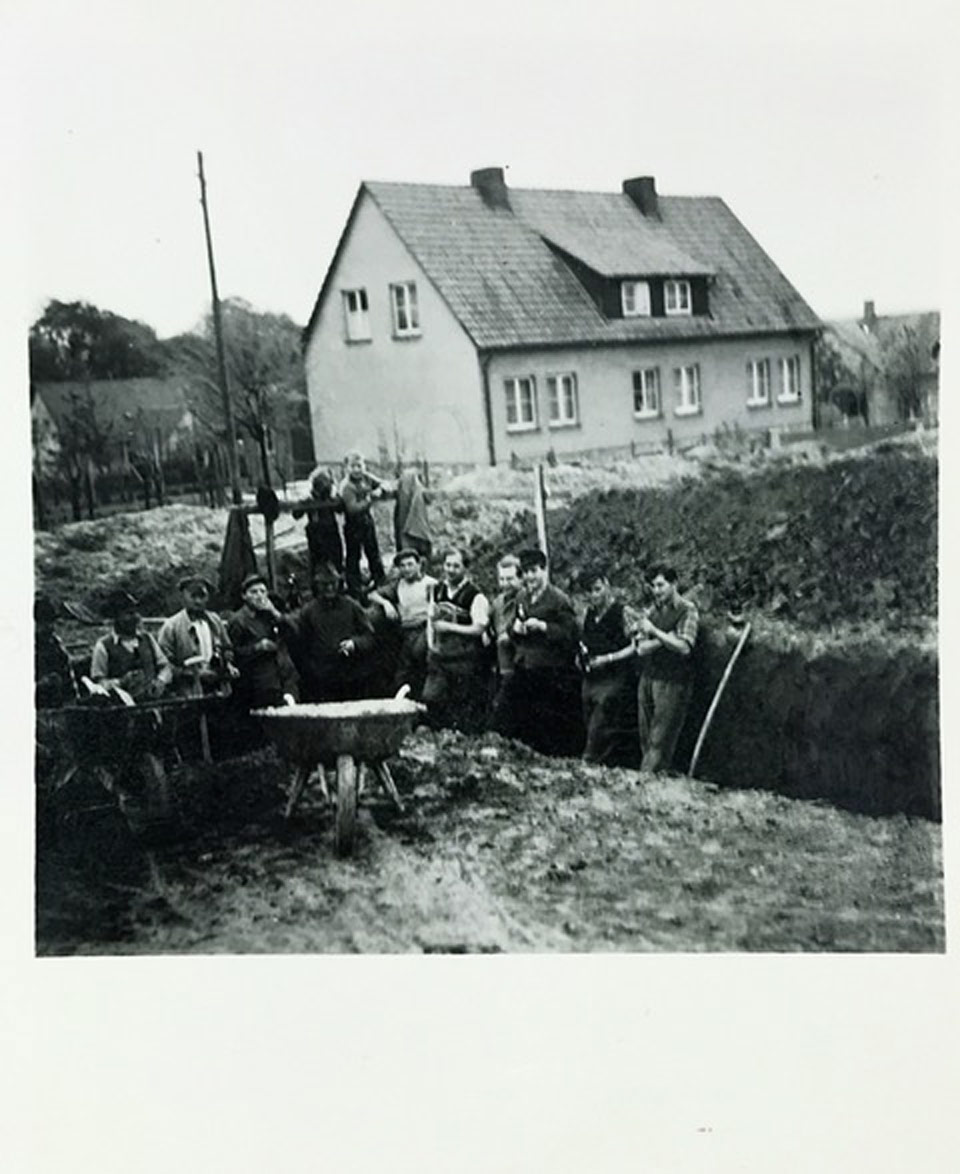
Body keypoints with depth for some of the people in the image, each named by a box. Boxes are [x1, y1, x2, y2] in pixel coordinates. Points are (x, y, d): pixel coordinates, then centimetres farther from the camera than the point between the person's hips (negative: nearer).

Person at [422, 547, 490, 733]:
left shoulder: (475, 595, -12)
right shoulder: (438, 590, 9)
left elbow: (479, 628, -16)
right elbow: (431, 618, 18)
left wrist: (449, 627, -14)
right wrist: (431, 643, 7)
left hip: (466, 657, -6)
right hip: (440, 654, 6)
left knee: (466, 705, 2)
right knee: (431, 697, 1)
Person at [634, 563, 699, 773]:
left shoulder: (687, 610, -3)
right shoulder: (653, 611, 15)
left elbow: (684, 647, -15)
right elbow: (641, 648, 7)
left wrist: (655, 632, -12)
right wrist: (665, 639, -8)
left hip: (672, 683, -6)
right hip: (647, 679, 6)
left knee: (659, 741, -9)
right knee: (645, 740, 4)